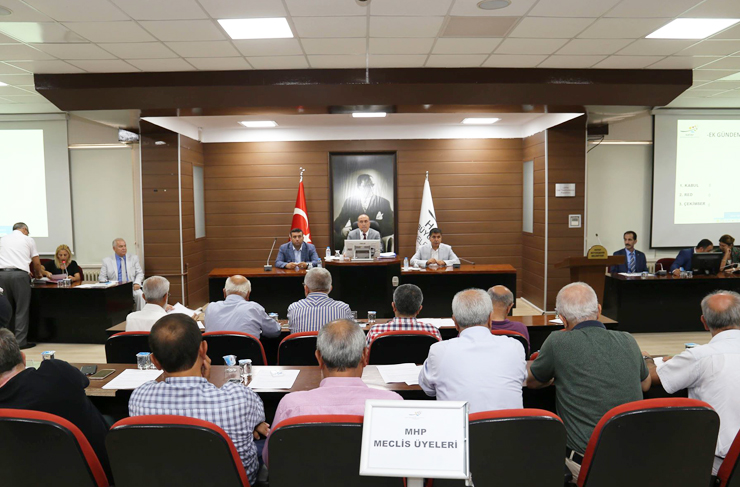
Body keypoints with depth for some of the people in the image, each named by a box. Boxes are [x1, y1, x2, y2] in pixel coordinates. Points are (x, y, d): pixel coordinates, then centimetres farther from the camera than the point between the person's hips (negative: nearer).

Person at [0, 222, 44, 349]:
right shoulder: (28, 240, 9)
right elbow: (36, 263, 9)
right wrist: (38, 274, 30)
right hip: (19, 274, -4)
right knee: (21, 309, 1)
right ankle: (20, 341, 0)